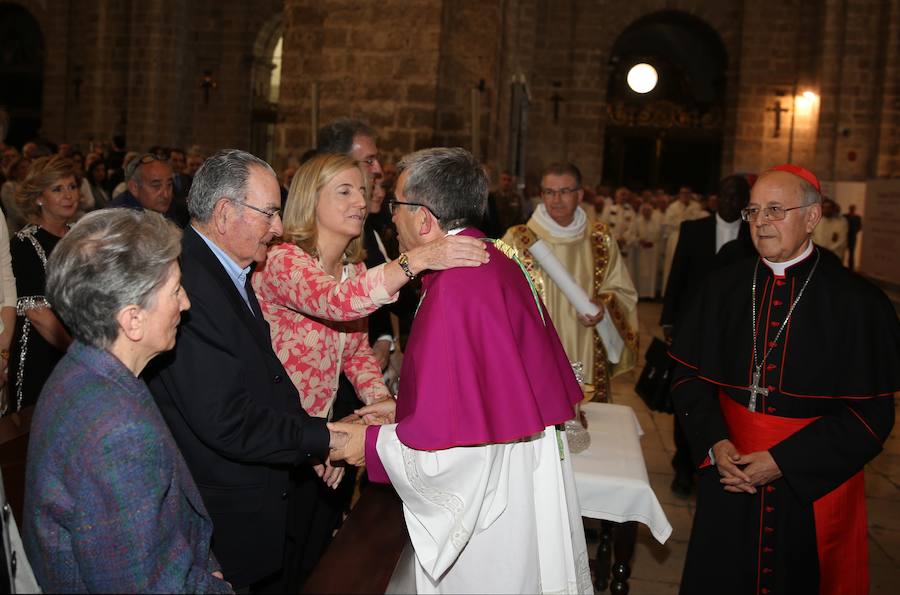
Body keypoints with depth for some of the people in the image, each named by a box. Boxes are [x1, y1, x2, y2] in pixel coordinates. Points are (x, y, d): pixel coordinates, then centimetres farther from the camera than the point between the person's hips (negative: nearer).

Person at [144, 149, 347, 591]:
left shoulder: (229, 274, 8)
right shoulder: (188, 283, -25)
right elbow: (224, 419, -28)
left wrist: (312, 445, 0)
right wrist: (322, 438, -17)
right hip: (223, 521, -9)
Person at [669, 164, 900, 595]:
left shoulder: (858, 302, -11)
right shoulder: (723, 288, 0)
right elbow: (689, 374, 3)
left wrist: (783, 462, -16)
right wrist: (714, 442, -12)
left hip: (813, 485, -3)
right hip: (729, 473, 3)